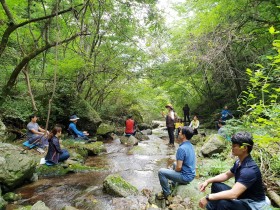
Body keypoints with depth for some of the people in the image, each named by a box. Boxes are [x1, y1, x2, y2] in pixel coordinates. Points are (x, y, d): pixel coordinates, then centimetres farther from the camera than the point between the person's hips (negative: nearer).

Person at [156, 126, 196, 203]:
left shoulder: (181, 148, -26)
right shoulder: (190, 145, 3)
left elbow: (179, 167, -25)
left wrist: (173, 170, -4)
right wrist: (176, 166, 16)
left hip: (185, 177, -9)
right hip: (191, 175, 9)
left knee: (161, 172, -9)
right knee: (175, 164, 32)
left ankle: (167, 194, 4)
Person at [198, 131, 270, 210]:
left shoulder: (249, 170, -31)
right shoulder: (239, 162, -2)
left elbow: (233, 194, -39)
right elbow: (226, 175, 14)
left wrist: (208, 197, -34)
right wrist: (208, 181, 1)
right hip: (241, 197, 9)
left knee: (223, 203, -32)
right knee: (216, 185, 8)